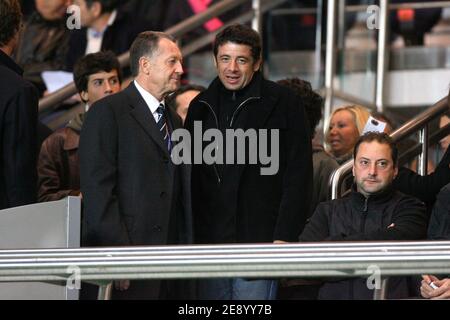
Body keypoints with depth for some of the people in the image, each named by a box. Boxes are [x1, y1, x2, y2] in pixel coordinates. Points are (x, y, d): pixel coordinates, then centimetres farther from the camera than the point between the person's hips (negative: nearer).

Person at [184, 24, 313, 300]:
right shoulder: (201, 107, 13)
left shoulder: (284, 103, -2)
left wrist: (284, 238, -12)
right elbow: (192, 179, 16)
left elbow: (298, 177, -5)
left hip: (260, 242, -5)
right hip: (208, 241, 5)